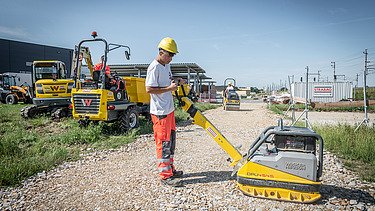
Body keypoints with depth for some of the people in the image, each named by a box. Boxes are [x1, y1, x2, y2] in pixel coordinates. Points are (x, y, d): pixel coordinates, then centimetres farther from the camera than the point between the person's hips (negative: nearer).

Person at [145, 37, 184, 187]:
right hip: (160, 111, -10)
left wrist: (176, 80, 11)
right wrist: (169, 88, -19)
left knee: (171, 139, 17)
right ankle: (165, 176, 5)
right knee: (163, 142, -4)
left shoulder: (166, 65, 13)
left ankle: (170, 169, 31)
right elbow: (149, 89, -21)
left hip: (169, 109, 10)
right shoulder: (154, 67, -15)